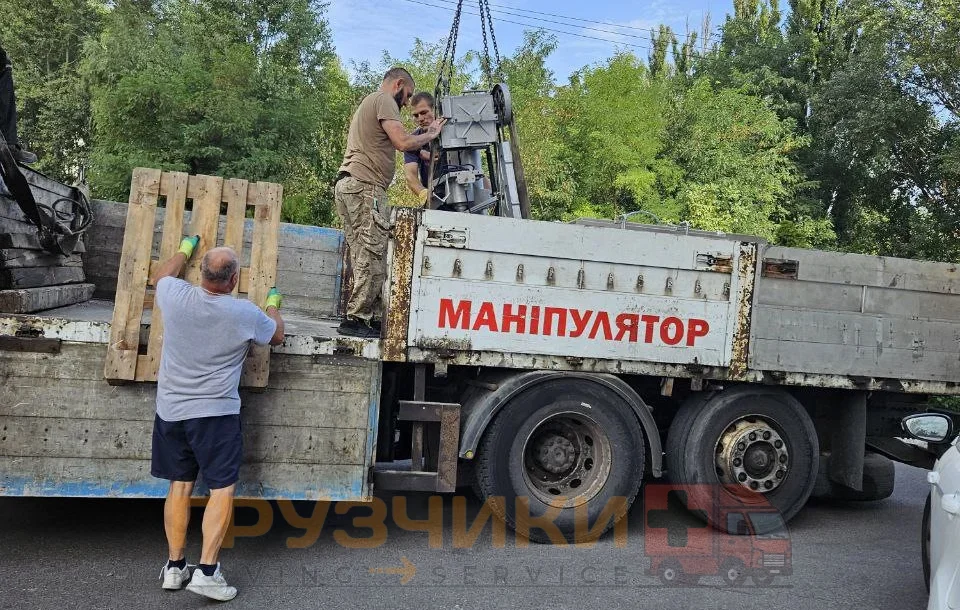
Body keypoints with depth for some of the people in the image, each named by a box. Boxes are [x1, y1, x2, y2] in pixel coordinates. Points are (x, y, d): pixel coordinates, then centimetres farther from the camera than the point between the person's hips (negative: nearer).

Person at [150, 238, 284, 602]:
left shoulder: (176, 296, -6)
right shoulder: (246, 314, -14)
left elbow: (161, 274, 20)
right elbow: (277, 336, 8)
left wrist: (184, 250, 35)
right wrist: (273, 304, 25)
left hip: (170, 410, 5)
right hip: (216, 413, -4)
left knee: (180, 486, 13)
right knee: (223, 490, 2)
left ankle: (174, 567, 21)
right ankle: (206, 571, -1)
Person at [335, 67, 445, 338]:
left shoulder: (368, 103, 32)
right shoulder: (384, 100, 0)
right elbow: (403, 142, -12)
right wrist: (430, 135, 3)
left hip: (348, 184, 10)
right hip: (365, 186, -10)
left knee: (364, 258, 5)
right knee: (371, 257, -11)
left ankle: (374, 318, 5)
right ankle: (356, 319, -12)